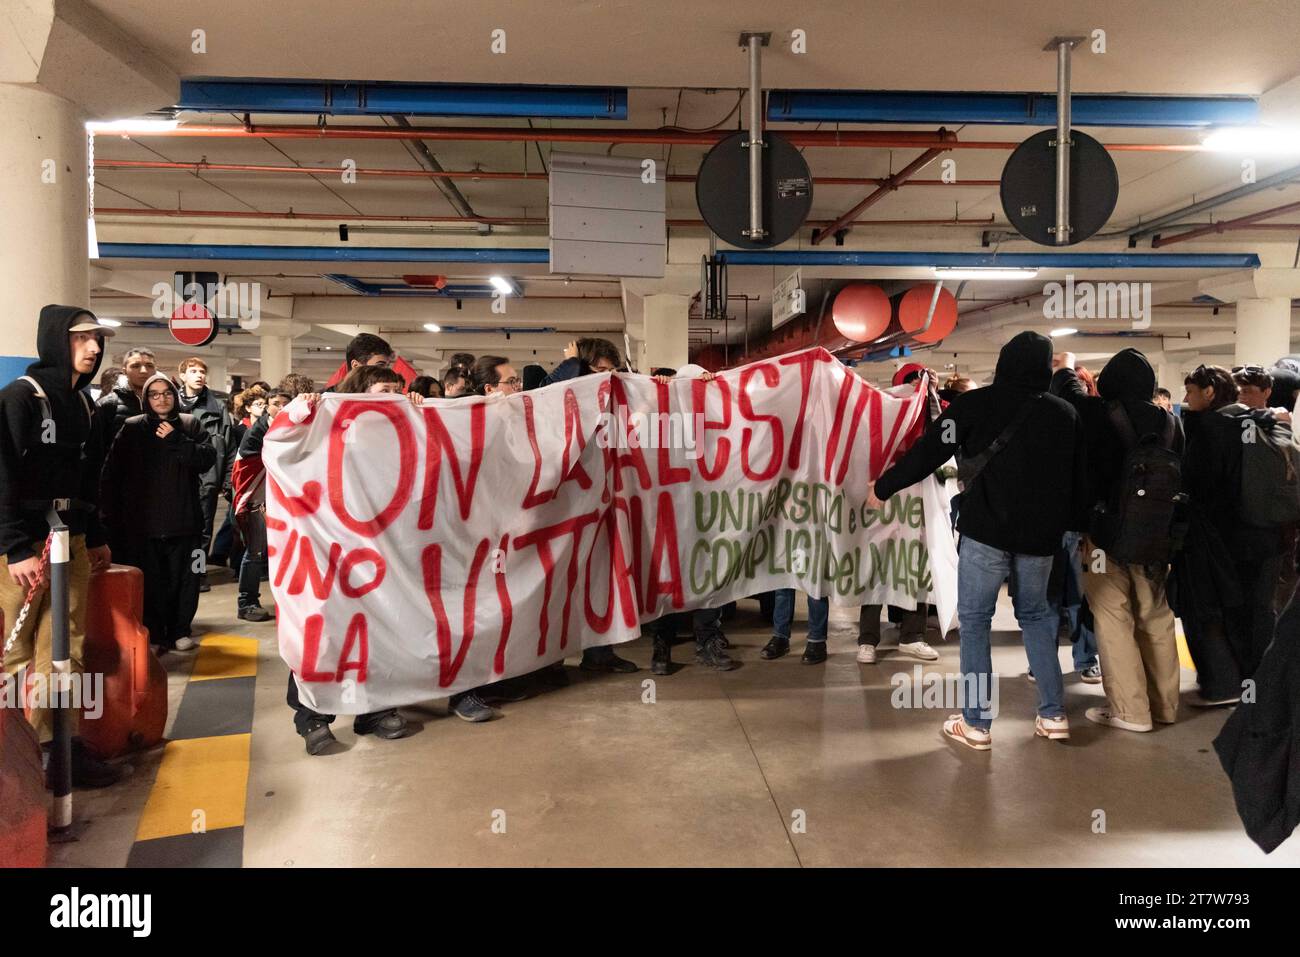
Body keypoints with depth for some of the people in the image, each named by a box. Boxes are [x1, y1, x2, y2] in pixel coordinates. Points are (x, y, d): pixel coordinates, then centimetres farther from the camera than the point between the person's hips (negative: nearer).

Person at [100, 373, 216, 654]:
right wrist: (111, 511, -2)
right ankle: (153, 634, 11)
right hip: (144, 520, -1)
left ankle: (179, 631, 17)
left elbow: (208, 457, -5)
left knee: (183, 578, 5)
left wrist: (177, 441, -13)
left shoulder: (191, 424, 9)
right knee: (149, 581, 1)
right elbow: (112, 473, 4)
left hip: (184, 519, 1)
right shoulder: (132, 428, 7)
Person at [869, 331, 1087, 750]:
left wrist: (882, 488, 6)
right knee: (1035, 615, 21)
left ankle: (976, 724, 6)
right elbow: (1078, 479, 9)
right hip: (1040, 535, 4)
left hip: (985, 530, -4)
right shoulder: (1066, 413, 5)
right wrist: (1066, 523, 22)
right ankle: (1053, 715, 19)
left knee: (974, 620, 6)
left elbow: (927, 452, -5)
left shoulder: (976, 404, -5)